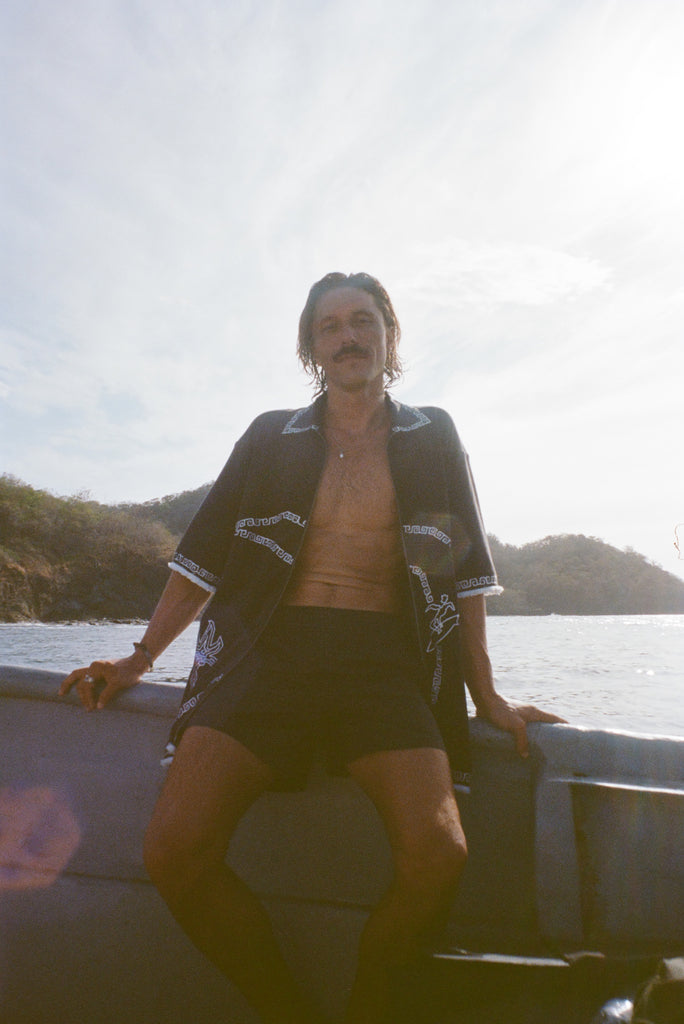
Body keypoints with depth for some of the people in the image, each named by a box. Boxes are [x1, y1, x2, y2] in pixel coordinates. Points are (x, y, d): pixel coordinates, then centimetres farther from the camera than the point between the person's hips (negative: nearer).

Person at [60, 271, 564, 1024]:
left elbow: (466, 571, 14)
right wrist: (139, 661, 8)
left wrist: (486, 697, 9)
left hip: (382, 661, 0)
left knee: (436, 856, -25)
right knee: (174, 852, -21)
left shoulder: (430, 438, 15)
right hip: (270, 652, 1)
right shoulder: (271, 438, 15)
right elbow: (204, 555, 15)